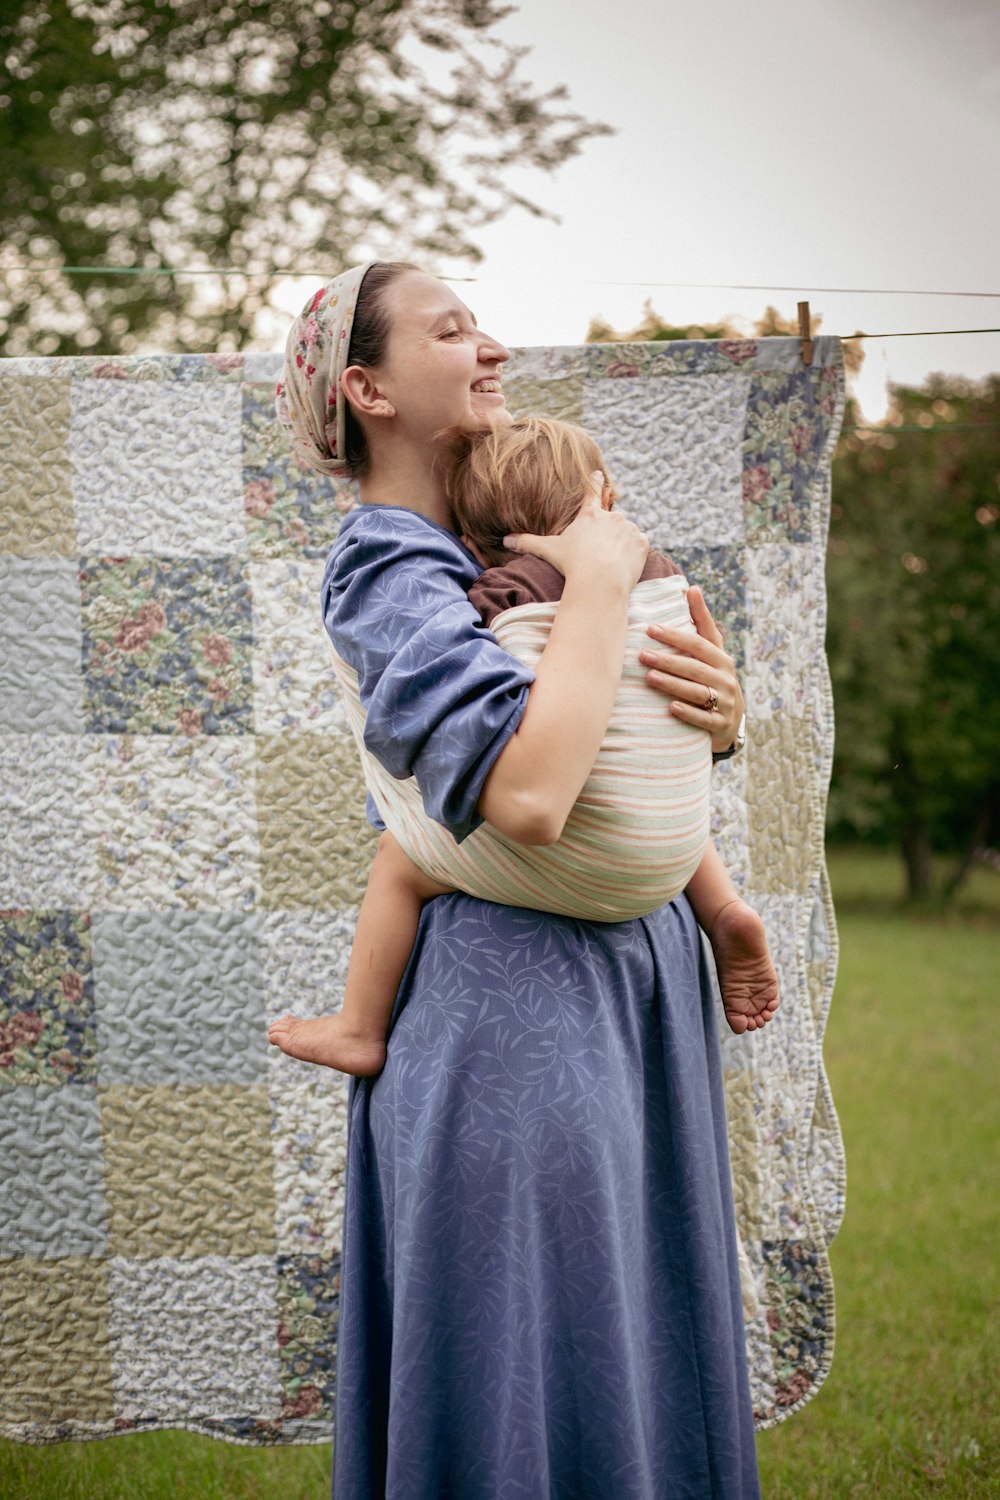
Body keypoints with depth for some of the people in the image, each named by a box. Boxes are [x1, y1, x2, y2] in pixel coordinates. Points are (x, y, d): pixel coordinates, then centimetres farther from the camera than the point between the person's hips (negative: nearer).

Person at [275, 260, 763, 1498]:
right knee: (534, 1362, -1)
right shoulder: (386, 576, -14)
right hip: (521, 991, -9)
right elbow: (526, 792, -31)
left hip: (632, 971, 9)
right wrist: (600, 576, -19)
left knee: (641, 1337, 15)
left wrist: (721, 709, -7)